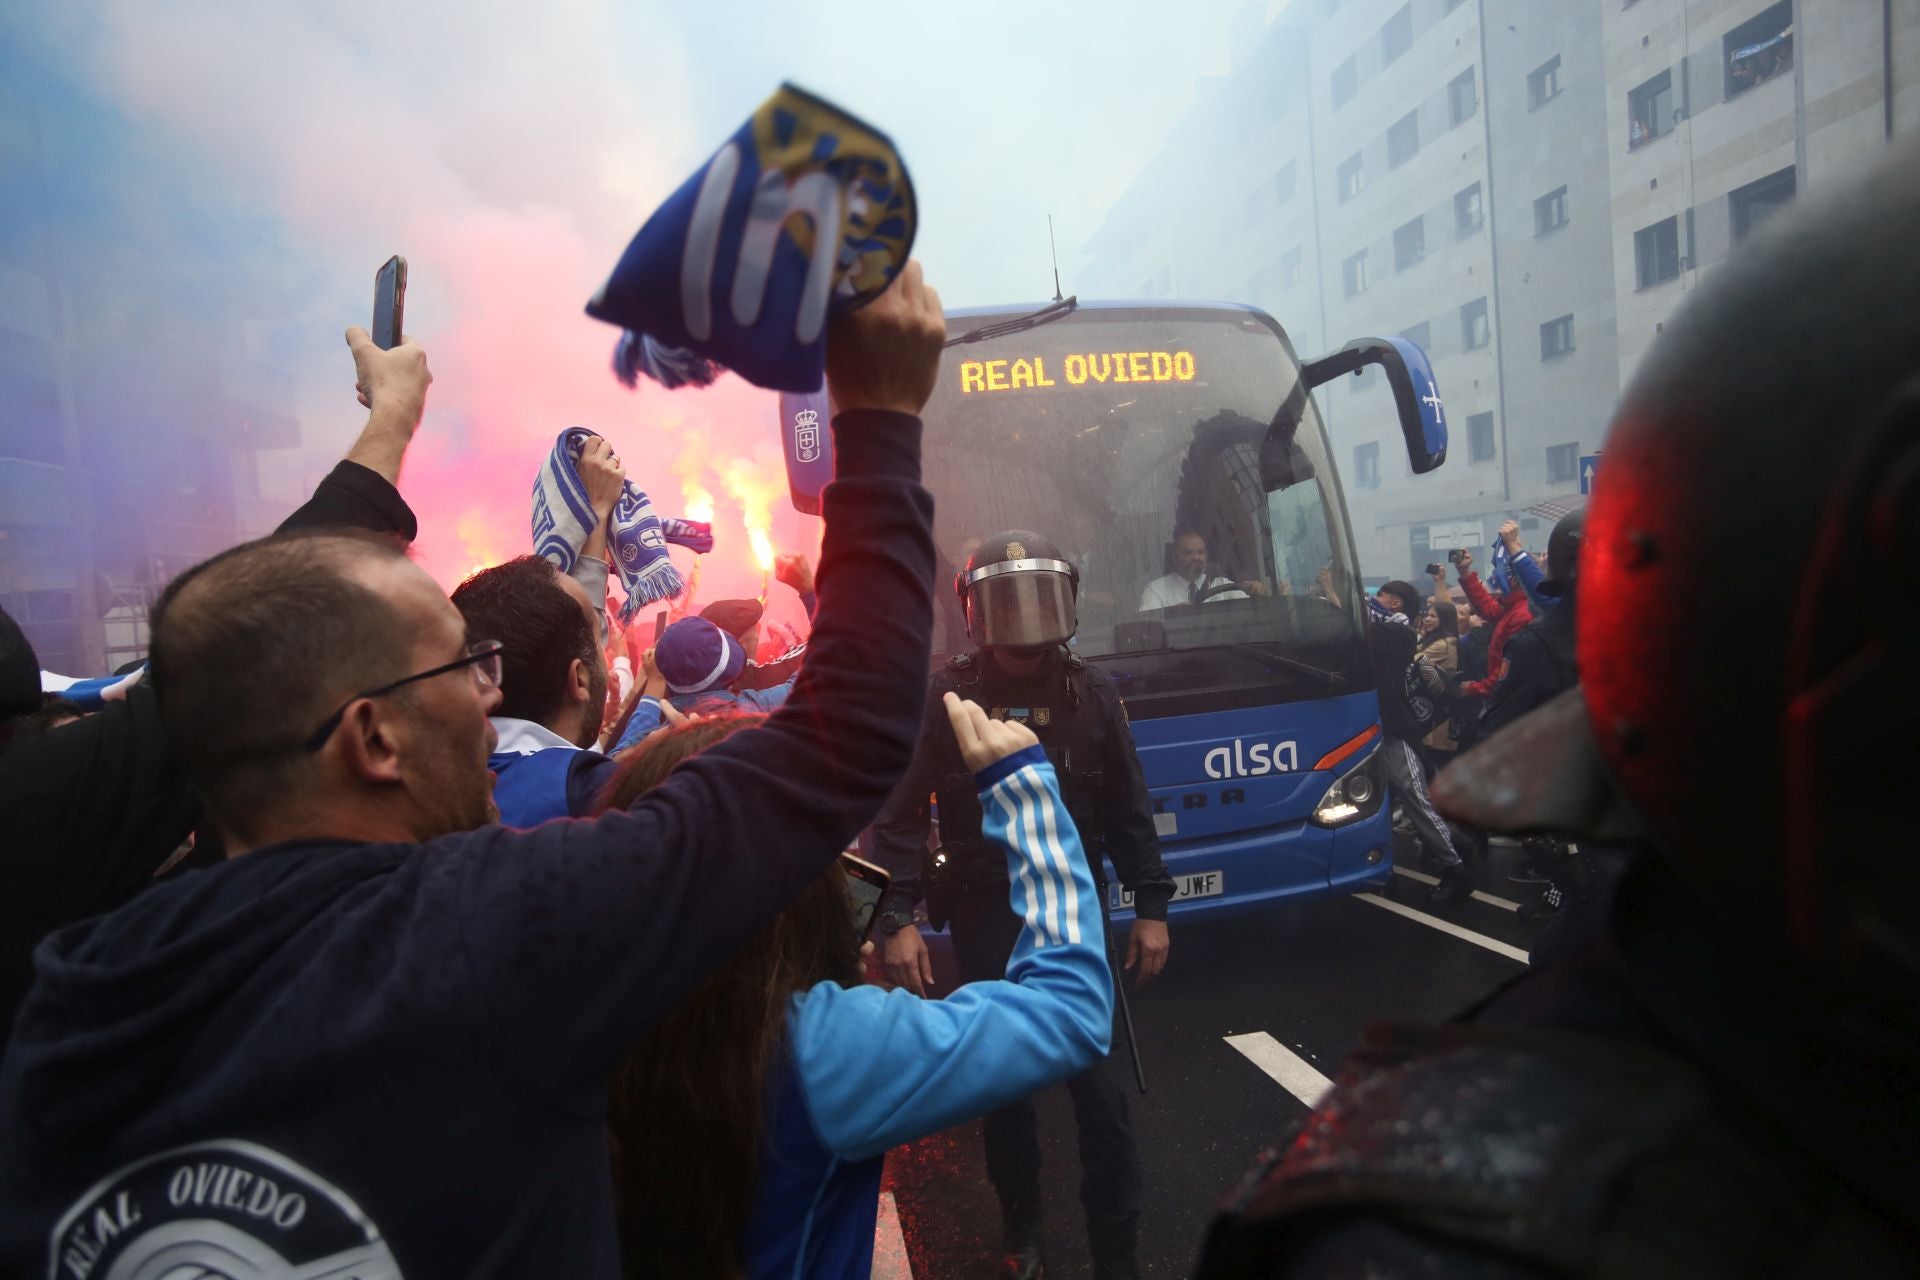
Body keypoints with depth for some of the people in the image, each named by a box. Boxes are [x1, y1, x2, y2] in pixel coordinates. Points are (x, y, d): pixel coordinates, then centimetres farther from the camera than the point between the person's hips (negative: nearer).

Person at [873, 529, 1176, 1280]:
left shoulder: (1091, 694, -1)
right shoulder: (942, 698, -8)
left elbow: (1128, 811, 5)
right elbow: (900, 816, -6)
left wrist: (1150, 906, 3)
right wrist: (896, 919, -13)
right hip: (984, 919, 0)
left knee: (1100, 1090, 1)